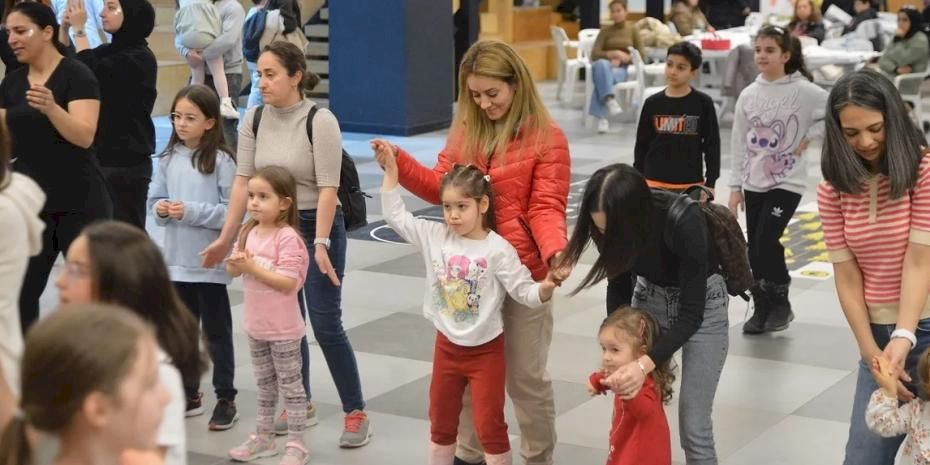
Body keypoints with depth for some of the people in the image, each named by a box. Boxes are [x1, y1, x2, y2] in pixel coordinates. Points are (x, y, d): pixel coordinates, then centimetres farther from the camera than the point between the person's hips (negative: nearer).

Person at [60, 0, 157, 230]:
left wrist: (79, 30, -12)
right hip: (99, 155, 8)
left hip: (126, 160, -8)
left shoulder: (139, 57, -11)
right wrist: (64, 27, -2)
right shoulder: (107, 52, 13)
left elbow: (94, 72, -22)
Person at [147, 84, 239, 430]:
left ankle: (226, 399, 15)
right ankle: (189, 394, 29)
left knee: (217, 332, 5)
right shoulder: (169, 159, 4)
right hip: (177, 259, 6)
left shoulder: (221, 161, -12)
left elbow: (232, 212, -16)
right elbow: (154, 200, 10)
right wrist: (161, 210, -12)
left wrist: (191, 211, -22)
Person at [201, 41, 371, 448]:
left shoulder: (320, 121, -15)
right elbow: (243, 181, 1)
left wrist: (320, 244, -25)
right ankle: (300, 405, 28)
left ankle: (356, 412, 8)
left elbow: (327, 189, -19)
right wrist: (226, 238, -2)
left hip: (317, 227, -5)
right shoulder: (254, 119, 0)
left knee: (326, 325, -5)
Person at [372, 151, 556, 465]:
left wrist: (546, 288, -38)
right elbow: (396, 216, 3)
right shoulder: (435, 236, -4)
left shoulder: (498, 250, -17)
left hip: (486, 351, -5)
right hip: (446, 347, 5)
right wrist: (391, 171, 0)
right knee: (441, 423, 19)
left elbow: (524, 292, -17)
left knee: (490, 428, 1)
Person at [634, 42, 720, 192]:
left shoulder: (703, 103, -4)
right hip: (654, 183, 1)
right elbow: (642, 144, 6)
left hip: (690, 185, -1)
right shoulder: (653, 103, 0)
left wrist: (710, 183, -4)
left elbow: (712, 145, -1)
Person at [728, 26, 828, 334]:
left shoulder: (802, 90, -9)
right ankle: (762, 308, 20)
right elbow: (739, 144, 7)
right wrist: (735, 187, 6)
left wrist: (809, 137, -10)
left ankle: (781, 303, 5)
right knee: (755, 248, 6)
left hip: (787, 182, -5)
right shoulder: (748, 95, 4)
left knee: (767, 241, -15)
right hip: (753, 183, 5)